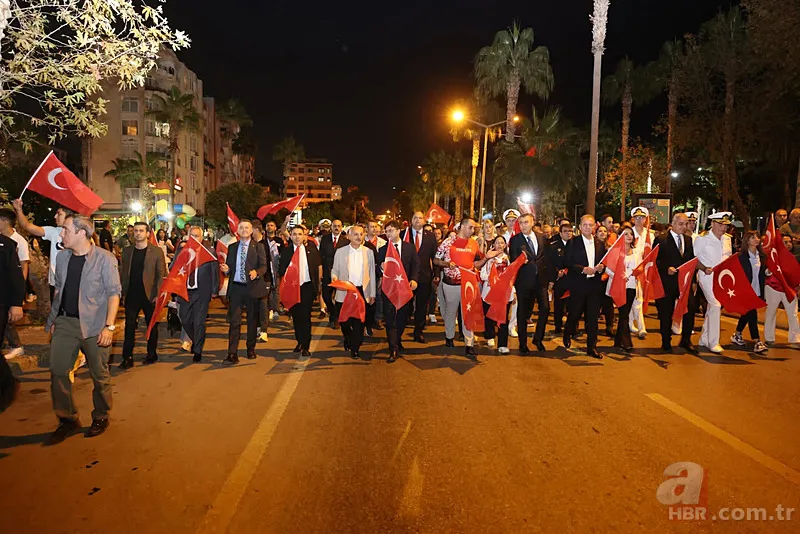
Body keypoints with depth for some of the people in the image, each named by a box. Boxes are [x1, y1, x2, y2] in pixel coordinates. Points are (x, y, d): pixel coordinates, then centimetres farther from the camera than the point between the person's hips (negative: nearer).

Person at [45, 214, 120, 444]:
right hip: (65, 323, 6)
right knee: (57, 370, 4)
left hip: (93, 325, -5)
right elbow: (58, 289, 17)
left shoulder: (104, 258, -9)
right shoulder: (62, 257, 9)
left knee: (99, 374, 6)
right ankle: (68, 419, 20)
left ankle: (101, 417, 24)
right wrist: (53, 320, 14)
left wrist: (109, 326, -17)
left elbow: (114, 293, -11)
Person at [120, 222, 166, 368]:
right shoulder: (127, 251, 8)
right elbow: (124, 273, 9)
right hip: (132, 294, 3)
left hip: (149, 294, -2)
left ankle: (152, 354, 22)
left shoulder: (157, 251, -3)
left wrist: (158, 294, -11)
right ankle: (127, 358, 6)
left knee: (152, 325, 9)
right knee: (129, 326, 1)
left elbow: (161, 274, -5)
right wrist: (123, 292, 2)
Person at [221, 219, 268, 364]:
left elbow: (264, 266, -5)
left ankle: (251, 349, 24)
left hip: (252, 288, -1)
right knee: (234, 321, -5)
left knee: (252, 320, 10)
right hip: (235, 287, 1)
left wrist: (256, 272, -26)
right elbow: (229, 267, 12)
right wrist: (226, 270, -11)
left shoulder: (258, 247, 3)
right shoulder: (232, 247, 11)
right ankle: (232, 353, -5)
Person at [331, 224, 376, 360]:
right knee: (343, 320, 4)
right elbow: (334, 269, 10)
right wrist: (334, 277, -13)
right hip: (344, 292, 0)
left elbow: (372, 274, 8)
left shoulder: (368, 252, 6)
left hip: (362, 291, 0)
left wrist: (372, 294, 6)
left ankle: (355, 348, 17)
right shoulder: (340, 252, 3)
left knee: (359, 322, 1)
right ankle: (348, 338, 36)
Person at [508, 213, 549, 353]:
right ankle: (523, 343, 18)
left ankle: (538, 338, 19)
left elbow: (546, 256, 12)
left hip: (541, 279, 3)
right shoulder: (515, 240, -3)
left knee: (545, 308, -3)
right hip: (524, 280, -3)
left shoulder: (541, 237, 7)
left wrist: (547, 275, 7)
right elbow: (513, 261, -7)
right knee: (523, 312, 5)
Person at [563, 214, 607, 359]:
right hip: (578, 285, -3)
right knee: (574, 313, 8)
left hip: (595, 285, 3)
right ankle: (567, 335, 36)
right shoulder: (573, 243, -3)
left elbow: (604, 262, 13)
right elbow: (568, 263, -9)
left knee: (593, 317, 4)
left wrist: (601, 267, -9)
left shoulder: (600, 244, 10)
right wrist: (583, 269, -19)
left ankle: (591, 347, 12)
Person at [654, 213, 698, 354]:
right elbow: (655, 260, -6)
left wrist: (692, 277, 5)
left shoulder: (689, 240, 14)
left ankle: (686, 340, 13)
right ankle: (666, 342, 20)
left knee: (690, 309, -5)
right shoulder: (661, 239, -3)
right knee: (666, 313, 5)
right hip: (667, 282, -4)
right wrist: (666, 268, -20)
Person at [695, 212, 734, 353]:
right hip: (708, 277, -6)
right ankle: (713, 342, -6)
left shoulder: (727, 239, 10)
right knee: (715, 306, -15)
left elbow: (729, 257, 20)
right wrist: (704, 268, -21)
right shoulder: (703, 239, -8)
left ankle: (704, 339, 23)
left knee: (712, 308, 12)